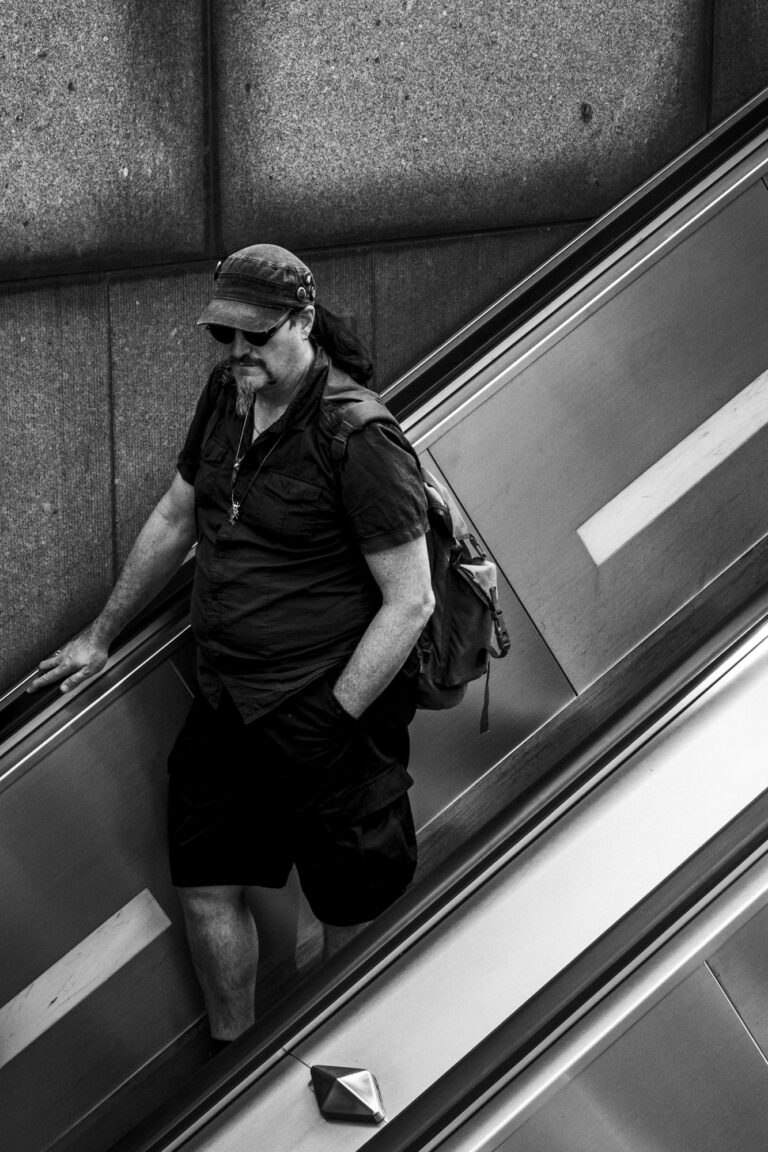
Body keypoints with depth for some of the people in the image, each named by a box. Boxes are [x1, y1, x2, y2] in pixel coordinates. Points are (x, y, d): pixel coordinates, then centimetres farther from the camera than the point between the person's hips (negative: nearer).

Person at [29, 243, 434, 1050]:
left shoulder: (357, 439, -19)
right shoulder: (226, 394, 4)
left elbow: (410, 603, -18)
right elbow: (175, 518, 19)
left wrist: (331, 720, -19)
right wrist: (100, 636, 26)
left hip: (331, 710, -7)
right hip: (227, 703, 7)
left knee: (352, 922, 4)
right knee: (206, 890, 11)